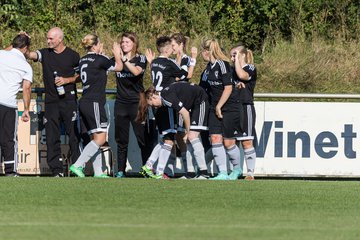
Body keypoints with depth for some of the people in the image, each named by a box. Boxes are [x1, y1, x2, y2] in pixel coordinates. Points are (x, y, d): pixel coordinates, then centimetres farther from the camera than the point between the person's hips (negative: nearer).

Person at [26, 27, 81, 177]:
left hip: (69, 101, -3)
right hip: (51, 101, 3)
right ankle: (57, 171, 3)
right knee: (52, 137, 0)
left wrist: (67, 80, -7)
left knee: (73, 134, -5)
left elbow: (80, 76, 8)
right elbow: (29, 55, -6)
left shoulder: (73, 56, 3)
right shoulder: (45, 53, 9)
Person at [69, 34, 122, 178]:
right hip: (94, 103, -9)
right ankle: (78, 165, -18)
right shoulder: (99, 59, -8)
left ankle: (98, 172, 7)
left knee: (96, 139, 10)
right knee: (100, 138, -10)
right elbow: (119, 67, 6)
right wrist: (117, 55, 24)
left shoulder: (83, 60, 13)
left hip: (84, 103, 9)